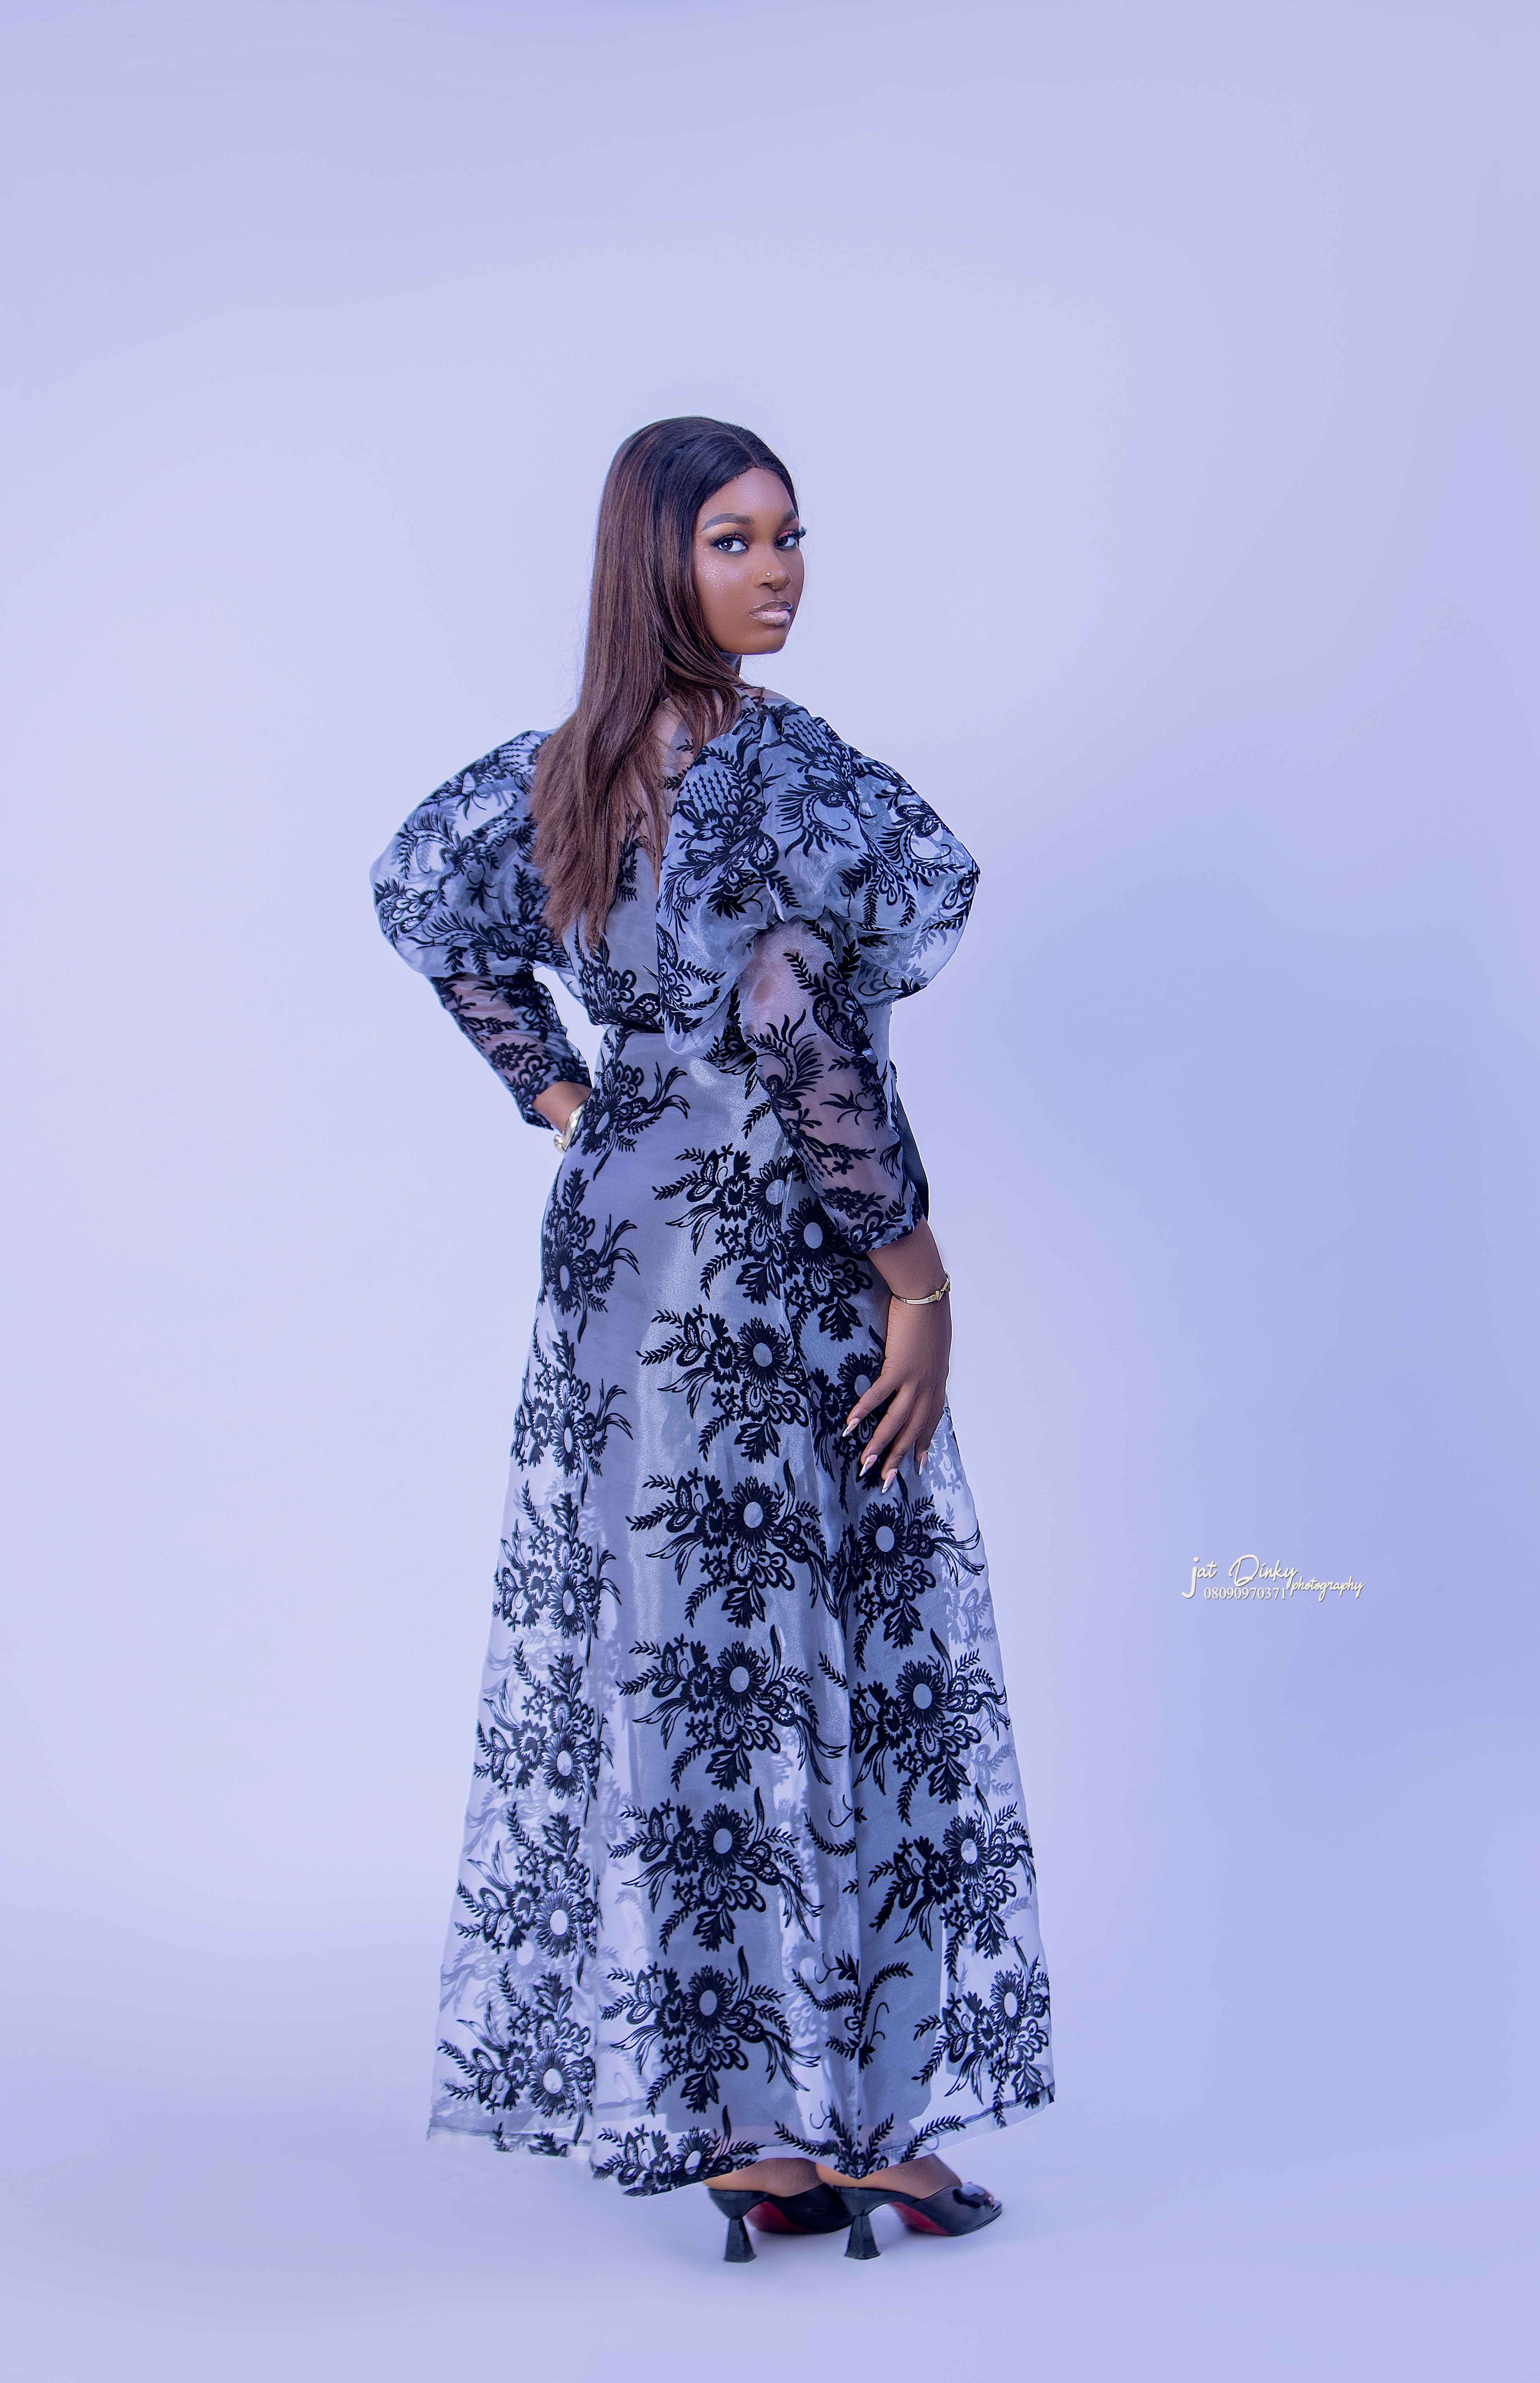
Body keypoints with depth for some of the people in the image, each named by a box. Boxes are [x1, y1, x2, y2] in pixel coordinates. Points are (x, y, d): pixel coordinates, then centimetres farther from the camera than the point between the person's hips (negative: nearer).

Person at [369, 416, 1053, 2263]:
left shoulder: (572, 760, 8)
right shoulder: (779, 761, -17)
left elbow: (422, 891, 19)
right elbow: (797, 1019, -26)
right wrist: (916, 1266, -19)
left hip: (617, 1235, 8)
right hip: (772, 1263, -8)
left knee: (637, 1654, 12)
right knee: (829, 1671, 1)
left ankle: (684, 2098, 23)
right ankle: (828, 2123, 9)